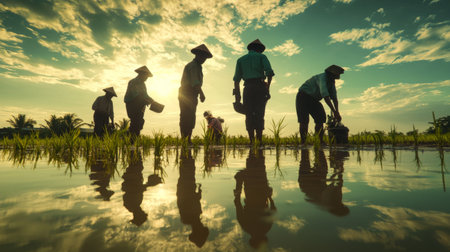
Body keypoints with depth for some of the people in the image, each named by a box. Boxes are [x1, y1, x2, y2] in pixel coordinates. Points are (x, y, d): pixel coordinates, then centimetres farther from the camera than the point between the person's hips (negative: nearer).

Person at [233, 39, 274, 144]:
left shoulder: (241, 59, 21)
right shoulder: (261, 56, 13)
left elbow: (236, 79, 12)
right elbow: (269, 72, -5)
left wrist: (237, 95, 10)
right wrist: (267, 88, -2)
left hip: (248, 88, 2)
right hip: (260, 87, -1)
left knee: (249, 115, 2)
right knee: (259, 114, -1)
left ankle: (252, 141, -1)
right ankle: (259, 140, -6)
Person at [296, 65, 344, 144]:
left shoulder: (332, 81, 1)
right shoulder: (322, 78, -27)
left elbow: (334, 98, -2)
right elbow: (325, 96, -38)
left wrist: (337, 112, -15)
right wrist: (334, 112, -40)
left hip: (314, 99, 8)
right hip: (303, 97, -8)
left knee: (321, 118, -6)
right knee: (304, 121, -16)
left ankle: (321, 141, -3)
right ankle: (303, 143, -15)